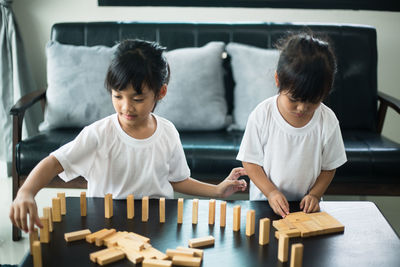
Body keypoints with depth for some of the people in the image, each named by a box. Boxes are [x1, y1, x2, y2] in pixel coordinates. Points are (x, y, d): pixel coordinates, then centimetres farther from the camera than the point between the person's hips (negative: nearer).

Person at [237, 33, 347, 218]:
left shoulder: (328, 122, -7)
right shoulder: (261, 116, -11)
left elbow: (329, 167, 4)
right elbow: (250, 161, -4)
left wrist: (314, 195, -8)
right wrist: (271, 192, -13)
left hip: (306, 207, 2)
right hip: (265, 202, -1)